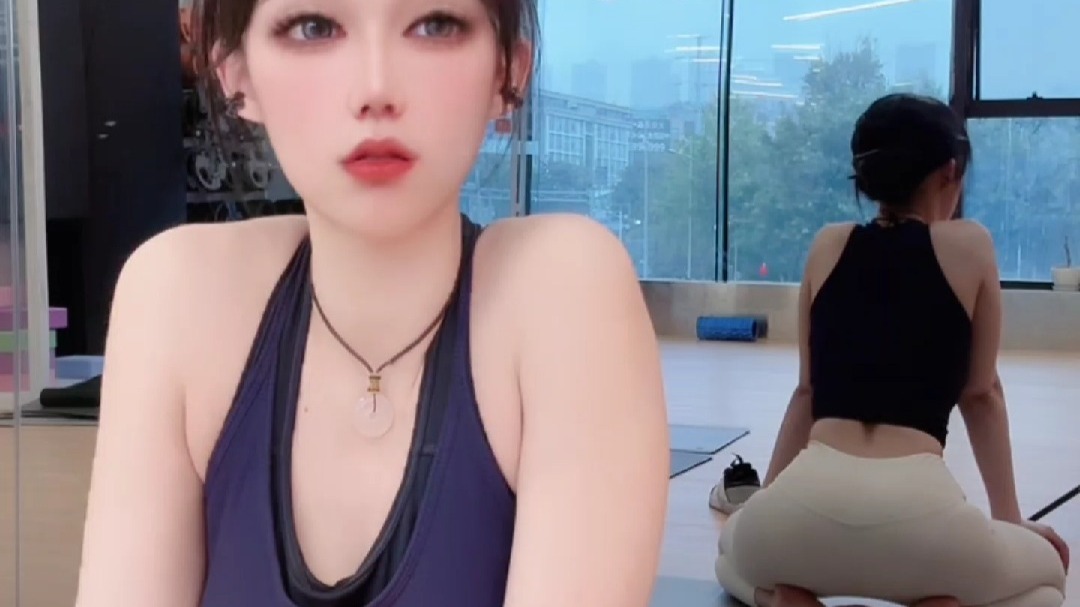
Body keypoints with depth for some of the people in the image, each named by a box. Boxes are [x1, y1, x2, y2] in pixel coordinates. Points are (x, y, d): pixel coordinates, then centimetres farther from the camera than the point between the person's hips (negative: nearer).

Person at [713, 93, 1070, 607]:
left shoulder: (827, 246, 18)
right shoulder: (971, 246, 12)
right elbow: (981, 395, 19)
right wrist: (1009, 516, 30)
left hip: (809, 496, 2)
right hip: (916, 504, -2)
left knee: (735, 553, 38)